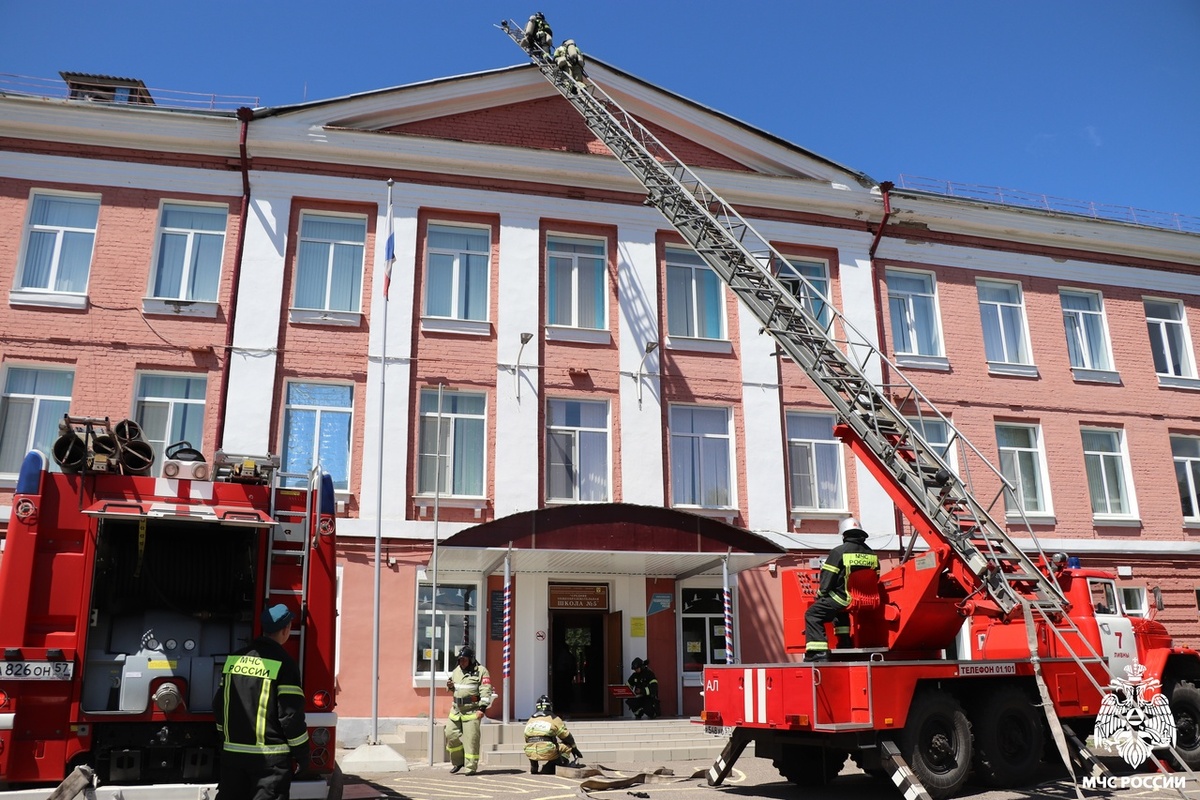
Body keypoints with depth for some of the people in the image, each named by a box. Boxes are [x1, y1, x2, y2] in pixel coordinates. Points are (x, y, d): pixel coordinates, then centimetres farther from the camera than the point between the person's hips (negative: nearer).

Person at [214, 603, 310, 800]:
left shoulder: (234, 658, 8)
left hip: (232, 753, 6)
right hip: (270, 757, -6)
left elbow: (219, 704, 12)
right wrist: (303, 756, -4)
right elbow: (291, 715, -14)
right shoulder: (283, 663, -12)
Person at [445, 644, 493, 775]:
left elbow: (486, 691, -11)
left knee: (471, 739, -7)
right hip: (456, 709, 6)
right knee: (451, 734, 3)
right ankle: (458, 761, 21)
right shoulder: (456, 671, 15)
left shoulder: (481, 671, -5)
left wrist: (482, 708, -19)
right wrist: (450, 686, 5)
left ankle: (471, 766, 2)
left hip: (472, 710, -6)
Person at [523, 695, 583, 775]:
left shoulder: (530, 721, 18)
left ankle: (533, 768, 23)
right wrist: (575, 749, 23)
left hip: (530, 753, 5)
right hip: (548, 752, -5)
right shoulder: (553, 719, 3)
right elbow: (567, 736, 9)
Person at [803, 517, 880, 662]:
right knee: (840, 611, 36)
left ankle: (818, 653, -12)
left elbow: (827, 579, -10)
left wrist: (819, 595, 8)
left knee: (813, 615, 1)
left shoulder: (839, 552, -11)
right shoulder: (872, 554, 6)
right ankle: (844, 644, 35)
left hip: (843, 598, -7)